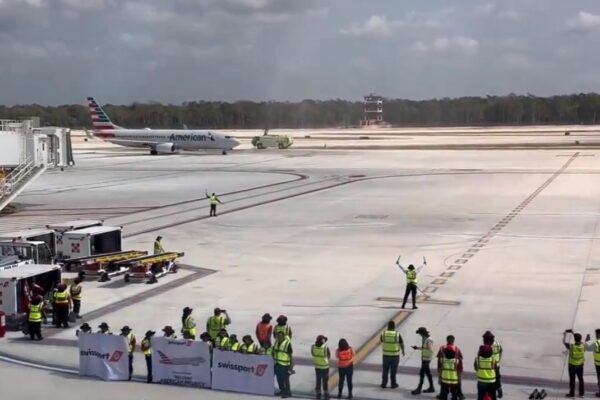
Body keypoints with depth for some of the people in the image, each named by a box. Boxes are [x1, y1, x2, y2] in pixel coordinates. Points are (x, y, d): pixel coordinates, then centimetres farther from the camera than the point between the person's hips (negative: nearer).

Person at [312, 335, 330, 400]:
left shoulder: (313, 347, -13)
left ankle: (318, 394, 24)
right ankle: (326, 395, 19)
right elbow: (329, 356, -9)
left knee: (318, 381, 17)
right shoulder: (325, 348, -25)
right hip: (325, 367, -3)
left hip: (317, 367, 3)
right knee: (325, 381, 11)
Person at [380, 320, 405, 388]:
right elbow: (401, 344, -3)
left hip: (386, 355, 2)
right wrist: (403, 351, 17)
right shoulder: (397, 334, -14)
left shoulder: (383, 333, -8)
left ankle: (384, 384, 21)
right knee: (393, 371, 11)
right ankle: (393, 384, 21)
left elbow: (381, 340, 12)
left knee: (385, 370, 14)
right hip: (395, 355, -2)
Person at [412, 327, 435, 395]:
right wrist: (417, 347, 10)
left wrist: (427, 360, -24)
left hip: (426, 359, -10)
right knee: (428, 373, 14)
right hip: (424, 359, 10)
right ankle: (431, 388, 22)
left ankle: (419, 389, -2)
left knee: (421, 373, -7)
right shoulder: (424, 339, 9)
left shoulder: (429, 340, -20)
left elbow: (431, 350, -23)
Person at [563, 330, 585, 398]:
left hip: (572, 365, -4)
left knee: (572, 380, 7)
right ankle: (581, 393, 24)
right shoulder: (582, 345, -13)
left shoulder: (571, 346, -24)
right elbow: (579, 340, 10)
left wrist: (565, 334, 9)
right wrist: (573, 333, 19)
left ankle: (572, 393, 15)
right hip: (580, 365, 4)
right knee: (581, 379, 16)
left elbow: (564, 342, -8)